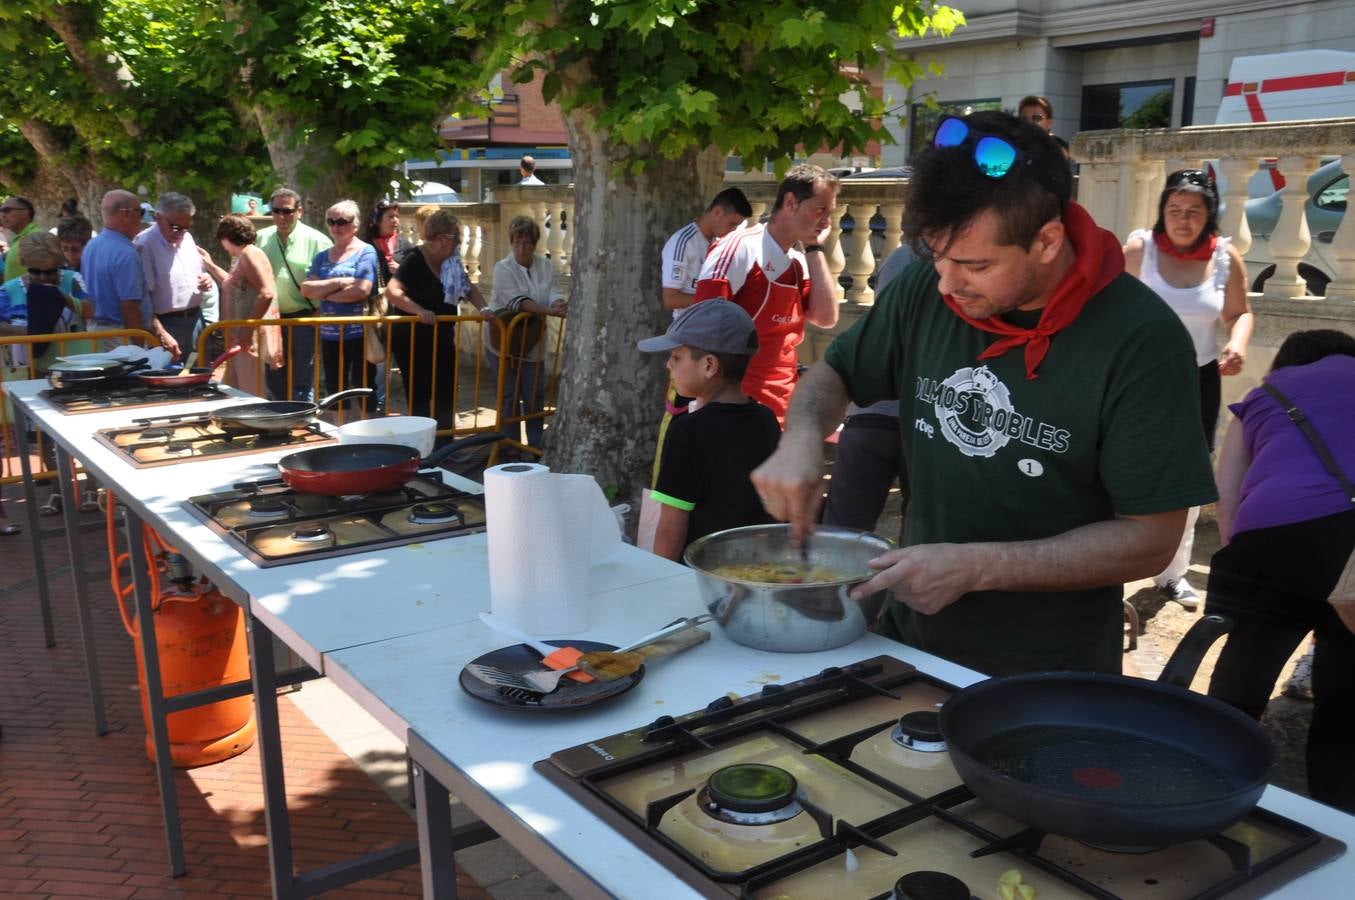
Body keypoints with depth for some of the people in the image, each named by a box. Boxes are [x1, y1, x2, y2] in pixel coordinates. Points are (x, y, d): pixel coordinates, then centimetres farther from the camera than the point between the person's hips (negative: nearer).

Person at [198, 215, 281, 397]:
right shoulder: (241, 257, 20)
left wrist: (248, 329, -25)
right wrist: (210, 266, 37)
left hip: (251, 338, -10)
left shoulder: (250, 254, -11)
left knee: (250, 395, -9)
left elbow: (266, 294, -23)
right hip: (240, 338, 10)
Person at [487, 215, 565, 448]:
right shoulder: (503, 268, -11)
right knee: (510, 395, 1)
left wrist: (559, 304, -32)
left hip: (531, 343, 4)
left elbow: (552, 294, -8)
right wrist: (550, 311, -34)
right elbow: (517, 301, -24)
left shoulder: (545, 265, 4)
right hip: (503, 340, -4)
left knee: (534, 395, 6)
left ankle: (536, 446, 16)